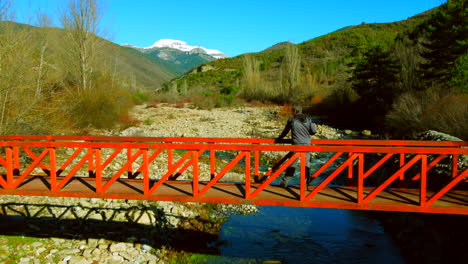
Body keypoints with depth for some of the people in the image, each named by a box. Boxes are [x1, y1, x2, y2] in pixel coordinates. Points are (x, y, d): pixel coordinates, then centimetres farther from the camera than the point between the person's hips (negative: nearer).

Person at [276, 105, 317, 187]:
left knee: (292, 163, 3)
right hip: (307, 145, 2)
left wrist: (279, 138, 28)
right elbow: (314, 131, 4)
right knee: (306, 163, 6)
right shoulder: (308, 120, 6)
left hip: (296, 145, -2)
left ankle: (285, 181, 7)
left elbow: (285, 131, 13)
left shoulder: (291, 120, 2)